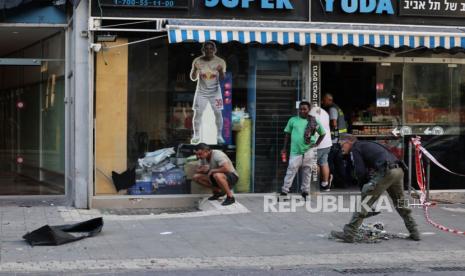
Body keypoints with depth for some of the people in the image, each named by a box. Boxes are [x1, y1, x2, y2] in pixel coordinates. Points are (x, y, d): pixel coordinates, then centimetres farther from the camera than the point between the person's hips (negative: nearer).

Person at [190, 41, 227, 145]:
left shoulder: (220, 62, -7)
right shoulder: (197, 61, -7)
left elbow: (222, 79, -6)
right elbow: (193, 78, -2)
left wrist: (221, 72, -28)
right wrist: (195, 69, -23)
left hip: (215, 91, 0)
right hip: (201, 91, 0)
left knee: (218, 113, -5)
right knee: (197, 113, -5)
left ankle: (219, 136, 5)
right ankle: (196, 136, 6)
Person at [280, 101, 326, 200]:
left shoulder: (314, 122, 6)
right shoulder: (293, 120, 5)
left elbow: (323, 133, 18)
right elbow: (287, 134, 13)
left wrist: (316, 144, 6)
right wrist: (284, 148, 9)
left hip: (309, 151, 1)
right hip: (296, 151, -1)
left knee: (307, 171, 8)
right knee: (291, 170, -6)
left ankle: (305, 191, 19)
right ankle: (284, 192, -2)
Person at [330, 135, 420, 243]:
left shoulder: (355, 148, 7)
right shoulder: (368, 145, 33)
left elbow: (360, 172, -3)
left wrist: (365, 184, 12)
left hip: (385, 172, -8)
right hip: (398, 170, 8)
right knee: (400, 204, 24)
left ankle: (348, 234, -7)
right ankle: (414, 233, 28)